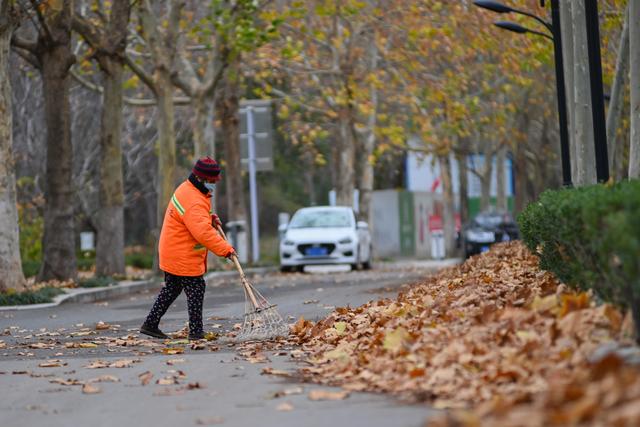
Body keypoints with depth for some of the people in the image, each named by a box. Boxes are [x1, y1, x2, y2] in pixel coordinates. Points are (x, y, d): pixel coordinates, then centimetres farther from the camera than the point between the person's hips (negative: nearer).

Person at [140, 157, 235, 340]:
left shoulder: (186, 189, 10)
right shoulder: (193, 201, -24)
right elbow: (203, 232, -34)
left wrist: (209, 218, 6)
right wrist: (225, 249, -35)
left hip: (171, 254, 11)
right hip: (184, 257, -11)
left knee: (171, 289, 18)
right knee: (195, 290, -3)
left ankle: (150, 324, 23)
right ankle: (196, 331, 1)